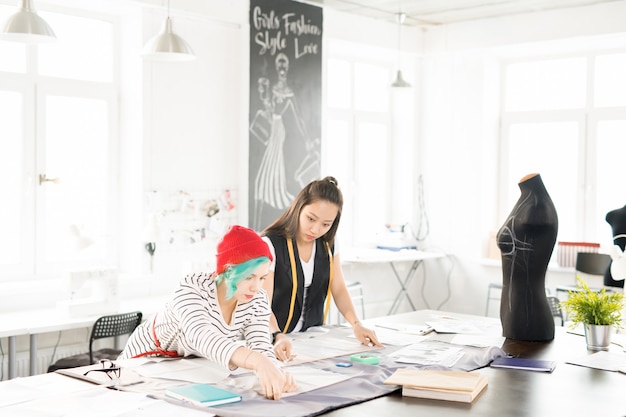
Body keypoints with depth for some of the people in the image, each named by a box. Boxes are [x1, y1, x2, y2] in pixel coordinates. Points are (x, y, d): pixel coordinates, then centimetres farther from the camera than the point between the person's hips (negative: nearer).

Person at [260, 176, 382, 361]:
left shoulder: (328, 245, 5)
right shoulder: (271, 244, -14)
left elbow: (339, 289, 8)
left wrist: (356, 324, -9)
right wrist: (278, 337, -37)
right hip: (274, 341, -4)